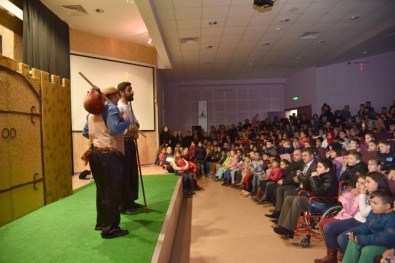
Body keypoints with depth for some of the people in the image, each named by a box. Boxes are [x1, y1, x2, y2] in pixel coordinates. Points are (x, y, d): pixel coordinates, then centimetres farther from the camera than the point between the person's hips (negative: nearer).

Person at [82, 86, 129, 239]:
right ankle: (110, 228, 3)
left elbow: (85, 132, 22)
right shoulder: (111, 108, -8)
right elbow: (114, 129, -22)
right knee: (112, 191, -3)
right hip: (108, 154, -9)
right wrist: (126, 123, -6)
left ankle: (101, 223, 29)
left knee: (102, 189, 18)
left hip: (95, 153, 9)